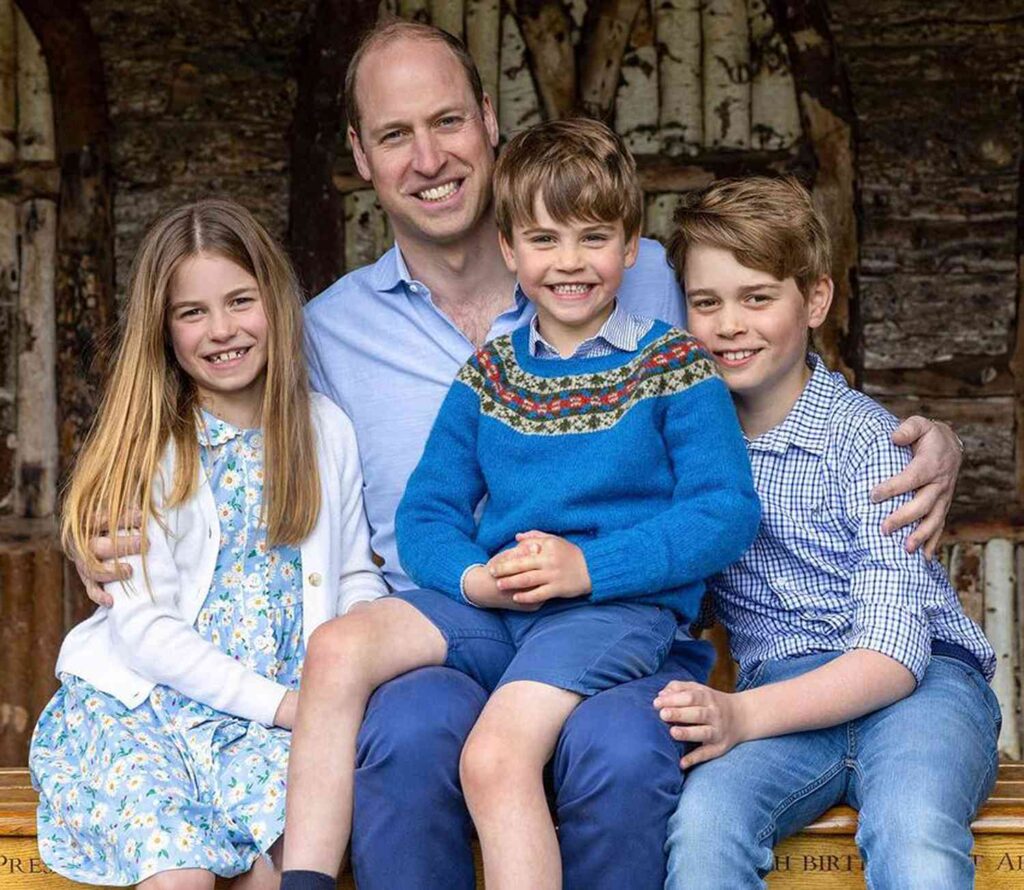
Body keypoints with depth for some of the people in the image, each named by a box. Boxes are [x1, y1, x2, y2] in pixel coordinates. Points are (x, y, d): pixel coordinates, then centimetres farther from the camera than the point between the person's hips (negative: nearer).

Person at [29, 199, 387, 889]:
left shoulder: (326, 430, 9)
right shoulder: (147, 449, -1)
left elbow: (355, 579, 16)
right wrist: (278, 702, -15)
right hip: (140, 701, -2)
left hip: (277, 714, 2)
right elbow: (142, 626, -7)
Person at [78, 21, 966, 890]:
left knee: (620, 749, -37)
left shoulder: (639, 279, 11)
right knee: (414, 728, -36)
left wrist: (923, 449, 0)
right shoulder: (329, 332, 14)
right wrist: (135, 557, 2)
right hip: (434, 659, 1)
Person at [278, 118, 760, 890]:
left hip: (621, 605, -5)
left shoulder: (674, 365, 3)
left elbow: (727, 513, -6)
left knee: (496, 755, -29)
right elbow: (426, 511, 13)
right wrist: (474, 578, -10)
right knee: (341, 646, -20)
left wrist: (588, 566, -17)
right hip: (491, 608, 5)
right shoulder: (489, 374, 17)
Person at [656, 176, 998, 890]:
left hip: (921, 679, -3)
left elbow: (895, 649, -13)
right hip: (786, 686, 3)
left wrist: (745, 714, -26)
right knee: (701, 820, -31)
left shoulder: (867, 436, -5)